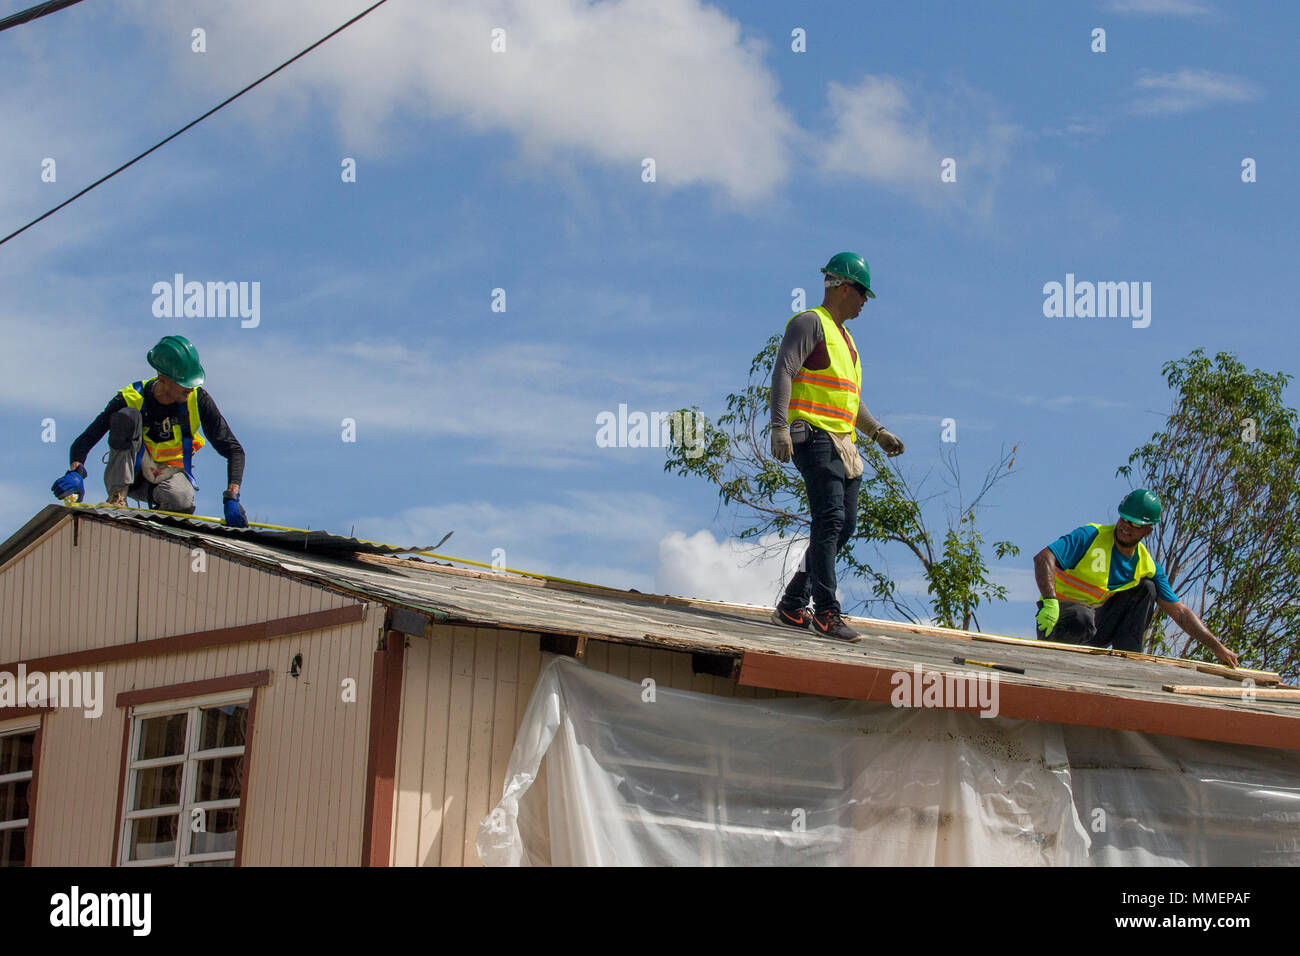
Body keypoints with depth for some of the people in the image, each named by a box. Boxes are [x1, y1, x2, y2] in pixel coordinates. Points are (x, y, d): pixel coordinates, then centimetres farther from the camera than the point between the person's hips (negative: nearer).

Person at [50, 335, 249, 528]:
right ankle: (117, 497, -28)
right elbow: (84, 441, -19)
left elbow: (234, 450, -11)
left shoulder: (198, 400, -14)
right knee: (126, 416, -27)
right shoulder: (131, 399, -17)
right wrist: (75, 473, -41)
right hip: (132, 475, 0)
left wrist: (231, 498, -26)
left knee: (181, 501, -39)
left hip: (171, 474, 0)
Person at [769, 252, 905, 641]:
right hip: (815, 436, -10)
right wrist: (780, 426, -26)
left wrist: (878, 432, 26)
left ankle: (793, 606, 13)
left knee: (844, 526, 6)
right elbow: (783, 371, -16)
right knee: (830, 520, -16)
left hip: (842, 441, 10)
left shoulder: (844, 336, 25)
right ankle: (826, 613, -17)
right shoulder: (810, 323, -4)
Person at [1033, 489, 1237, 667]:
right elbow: (1043, 558, -22)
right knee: (1082, 620, -40)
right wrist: (1050, 602, -38)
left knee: (1147, 588, -3)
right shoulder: (1091, 536, -10)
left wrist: (1217, 648, -1)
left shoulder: (1148, 566, 6)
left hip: (1099, 625, 6)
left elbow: (1180, 612, 7)